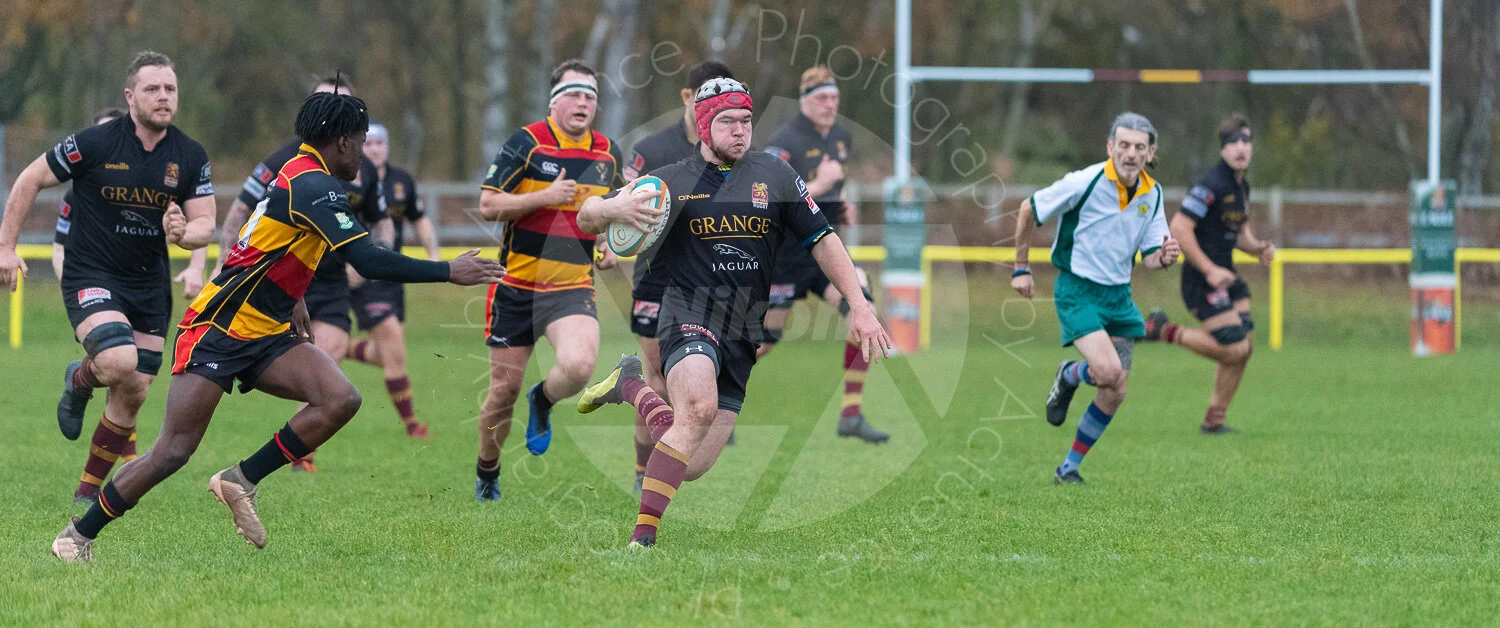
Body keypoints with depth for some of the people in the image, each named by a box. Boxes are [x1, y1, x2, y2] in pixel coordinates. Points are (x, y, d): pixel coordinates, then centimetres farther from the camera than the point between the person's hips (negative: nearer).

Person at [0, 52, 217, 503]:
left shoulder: (190, 156, -2)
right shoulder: (94, 143, -14)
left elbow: (205, 224, 1)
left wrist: (183, 234, -24)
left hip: (149, 285, 5)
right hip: (90, 277, -5)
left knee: (132, 396, 3)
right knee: (119, 362, -28)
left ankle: (89, 491, 21)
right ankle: (80, 380, 9)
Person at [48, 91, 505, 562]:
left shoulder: (300, 176, 13)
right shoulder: (313, 186, -18)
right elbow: (368, 261, -25)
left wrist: (292, 300, 32)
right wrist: (449, 272, -20)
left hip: (267, 336, 9)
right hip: (217, 331, -9)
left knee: (341, 400, -13)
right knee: (173, 452, -11)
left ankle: (241, 481, -2)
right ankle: (78, 536, 5)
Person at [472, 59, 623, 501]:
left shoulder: (607, 153, 7)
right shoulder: (527, 143, -8)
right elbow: (488, 205, -10)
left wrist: (609, 244, 6)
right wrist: (546, 196, -20)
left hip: (572, 289, 2)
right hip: (516, 286, -2)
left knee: (579, 365, -25)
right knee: (504, 389, 4)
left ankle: (543, 402, 10)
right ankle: (487, 474, 29)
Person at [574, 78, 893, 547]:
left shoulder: (774, 176, 8)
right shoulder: (672, 182, 3)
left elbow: (823, 241, 12)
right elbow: (586, 218, 4)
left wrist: (859, 306, 1)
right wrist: (613, 209, -21)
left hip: (744, 333, 4)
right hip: (690, 316, -4)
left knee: (693, 467, 1)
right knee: (699, 407, -35)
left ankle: (631, 387, 28)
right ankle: (643, 536, -30)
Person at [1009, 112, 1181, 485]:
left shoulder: (1152, 194, 0)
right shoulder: (1086, 182, -17)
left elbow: (1149, 256, 6)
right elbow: (1028, 210, -6)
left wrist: (1164, 257, -19)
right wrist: (1021, 268, -2)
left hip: (1119, 294, 6)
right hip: (1078, 290, -6)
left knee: (1114, 393, 2)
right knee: (1108, 370, -25)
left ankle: (1069, 468, 19)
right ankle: (1069, 376, 12)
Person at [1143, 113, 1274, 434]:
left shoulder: (1242, 185, 11)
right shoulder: (1212, 185, -18)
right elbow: (1179, 228, -22)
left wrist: (1258, 248, 1)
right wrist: (1210, 271, -22)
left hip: (1225, 275, 9)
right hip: (1202, 281, -9)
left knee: (1243, 348, 7)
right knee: (1234, 349, -14)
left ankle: (1214, 420, 17)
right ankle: (1168, 332, 2)